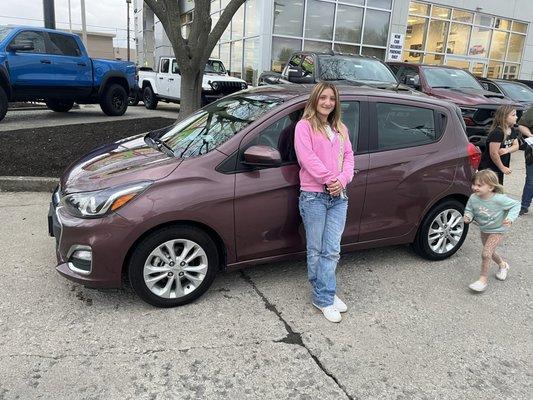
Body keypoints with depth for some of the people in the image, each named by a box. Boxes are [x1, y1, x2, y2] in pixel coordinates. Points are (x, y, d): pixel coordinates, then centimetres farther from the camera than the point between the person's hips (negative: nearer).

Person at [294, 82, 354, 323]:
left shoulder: (340, 129, 19)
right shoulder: (304, 126, 0)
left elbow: (348, 156, 10)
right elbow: (308, 158, -12)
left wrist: (342, 180, -8)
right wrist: (329, 179, -16)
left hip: (339, 196, 5)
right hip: (314, 196, -5)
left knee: (332, 250, 5)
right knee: (316, 250, 3)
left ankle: (324, 296, 17)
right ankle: (325, 298, 14)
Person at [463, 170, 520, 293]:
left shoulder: (499, 199, -29)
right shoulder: (473, 198, -18)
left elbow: (516, 205, -15)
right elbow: (469, 210, -2)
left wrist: (510, 218, -30)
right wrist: (468, 216, -25)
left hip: (497, 230, -5)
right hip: (484, 229, 6)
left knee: (486, 254, -15)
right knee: (490, 253, 22)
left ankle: (483, 279, 2)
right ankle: (503, 265, 54)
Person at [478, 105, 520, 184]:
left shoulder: (512, 131, 6)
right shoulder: (497, 133, -23)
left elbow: (516, 146, 9)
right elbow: (494, 154, -24)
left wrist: (507, 150, -15)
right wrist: (502, 168, -14)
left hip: (499, 169, 9)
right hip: (488, 168, -9)